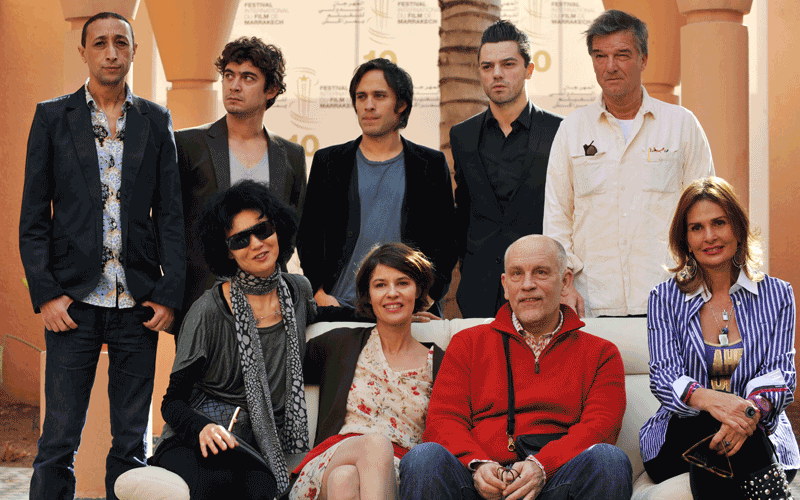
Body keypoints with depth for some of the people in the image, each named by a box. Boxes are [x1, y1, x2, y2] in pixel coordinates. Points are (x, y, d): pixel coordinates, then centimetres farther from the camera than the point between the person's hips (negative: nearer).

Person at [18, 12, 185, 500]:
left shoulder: (156, 121, 10)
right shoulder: (53, 117, 6)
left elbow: (171, 214, 8)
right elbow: (34, 216, 4)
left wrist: (171, 293, -2)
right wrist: (45, 294, -6)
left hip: (139, 303, 2)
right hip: (74, 299, -1)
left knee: (131, 441, 7)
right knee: (58, 440, -1)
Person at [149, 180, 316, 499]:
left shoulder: (298, 291, 9)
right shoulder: (209, 311, -6)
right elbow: (173, 401, -2)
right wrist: (203, 427, -21)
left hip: (264, 449, 3)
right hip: (196, 441, -3)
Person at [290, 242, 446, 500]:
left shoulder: (437, 363, 17)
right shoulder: (341, 344, 19)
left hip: (400, 475, 0)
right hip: (328, 466, 0)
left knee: (346, 478, -39)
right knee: (376, 442, -38)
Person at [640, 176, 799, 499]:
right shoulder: (664, 299, 9)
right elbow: (664, 376, -5)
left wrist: (754, 409, -27)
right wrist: (709, 399, -31)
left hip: (762, 439, 0)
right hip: (681, 433, 0)